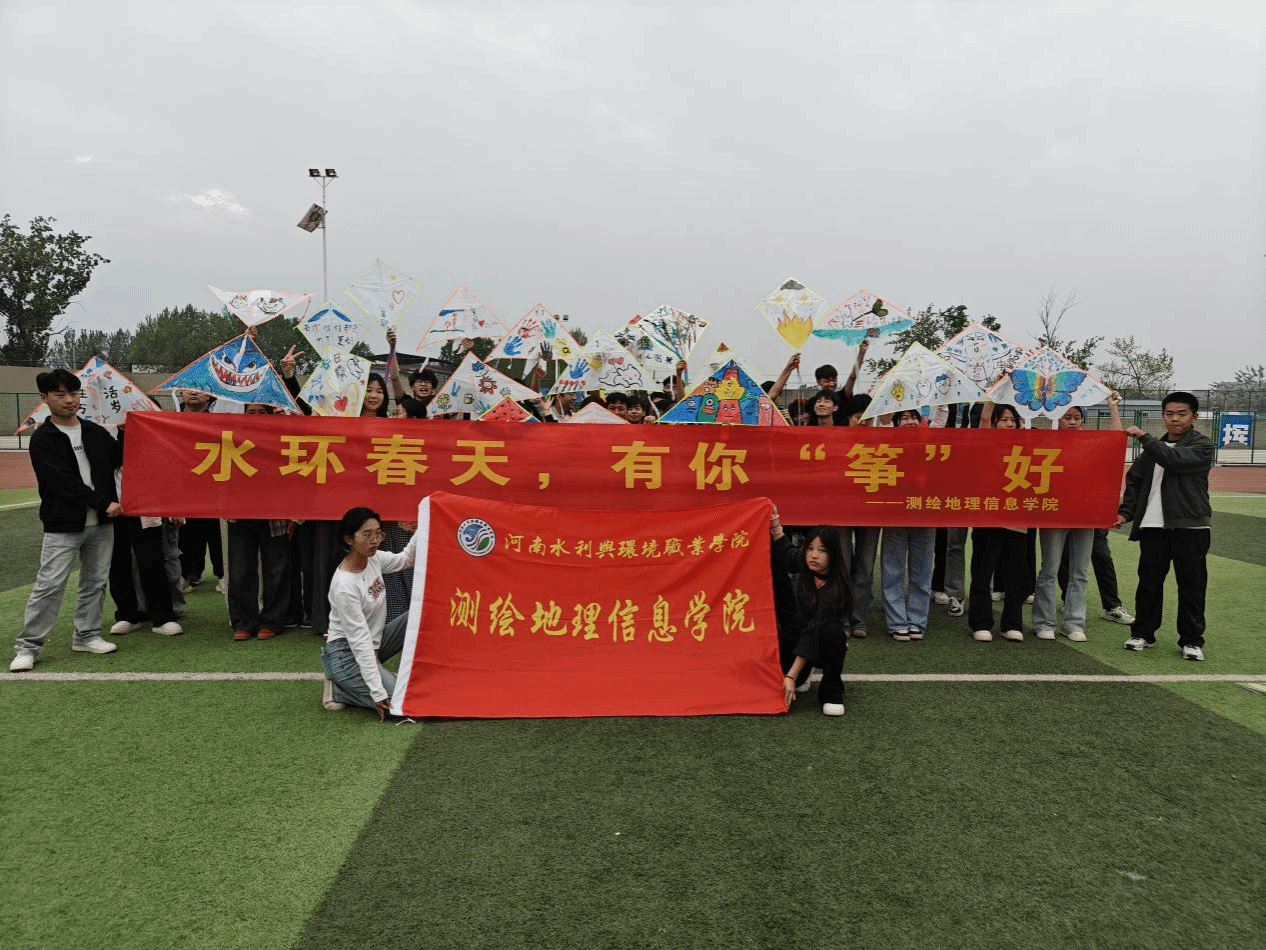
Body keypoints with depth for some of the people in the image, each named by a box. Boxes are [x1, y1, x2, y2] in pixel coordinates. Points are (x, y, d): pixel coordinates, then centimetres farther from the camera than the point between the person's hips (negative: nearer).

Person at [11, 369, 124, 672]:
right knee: (49, 586, -5)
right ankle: (27, 647, 5)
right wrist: (103, 503, -19)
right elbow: (64, 482, -14)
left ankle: (87, 635, 23)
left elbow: (122, 459, 13)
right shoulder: (42, 439, -5)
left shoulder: (96, 432, 9)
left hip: (101, 523, 5)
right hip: (63, 525, -4)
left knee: (95, 582, 10)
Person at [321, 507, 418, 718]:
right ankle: (338, 690, 0)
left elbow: (405, 559, 17)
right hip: (347, 655, -8)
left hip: (374, 643, 8)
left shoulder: (374, 559, -5)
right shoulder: (344, 585, -27)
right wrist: (378, 693, -26)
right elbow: (360, 641, -27)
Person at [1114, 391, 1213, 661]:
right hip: (1153, 526, 4)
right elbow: (1135, 480, 14)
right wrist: (1126, 512, 1)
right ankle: (1143, 633, 18)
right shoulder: (1154, 448, 16)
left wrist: (1143, 437, -18)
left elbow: (1174, 460, -20)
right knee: (1149, 582, 7)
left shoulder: (1202, 445, 0)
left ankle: (1191, 640, 11)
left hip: (1190, 526, -4)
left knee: (1191, 585, 2)